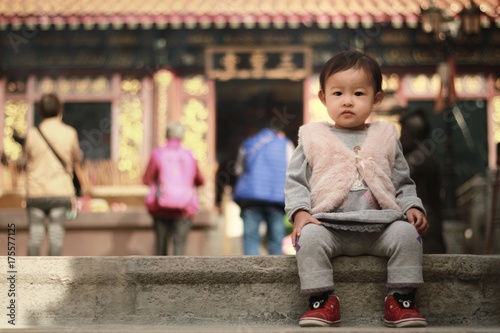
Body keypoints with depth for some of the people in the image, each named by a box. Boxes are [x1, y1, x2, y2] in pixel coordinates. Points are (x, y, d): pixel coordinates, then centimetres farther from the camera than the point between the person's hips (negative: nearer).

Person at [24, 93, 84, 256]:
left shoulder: (32, 134, -2)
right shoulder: (69, 133, -3)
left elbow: (27, 159, 9)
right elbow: (77, 159, 9)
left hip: (36, 193, 1)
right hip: (61, 192, -1)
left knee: (35, 236, 6)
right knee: (56, 236, 1)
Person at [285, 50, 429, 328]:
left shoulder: (385, 138, 16)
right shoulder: (313, 138, 11)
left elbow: (403, 184, 19)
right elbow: (296, 182, 9)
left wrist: (412, 207, -2)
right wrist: (300, 212, -10)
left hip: (381, 226, 1)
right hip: (330, 226, -1)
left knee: (407, 233, -26)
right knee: (310, 236, -31)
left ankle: (403, 300, -15)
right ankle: (322, 301, -19)